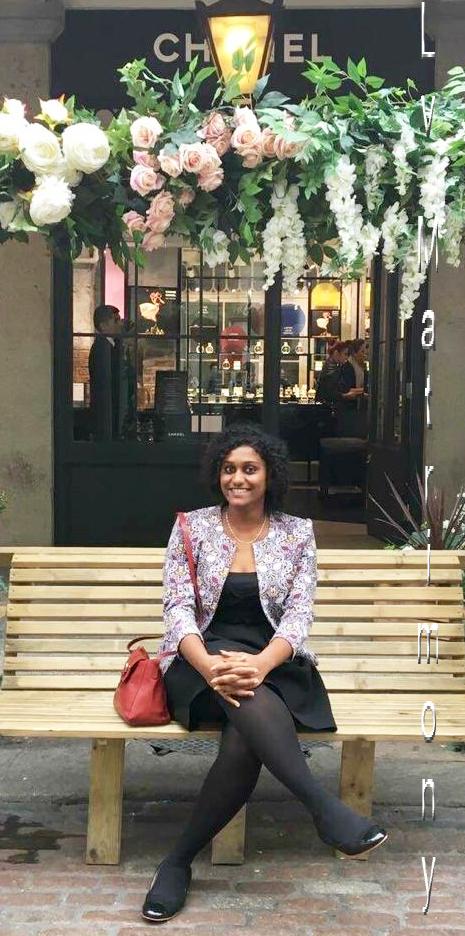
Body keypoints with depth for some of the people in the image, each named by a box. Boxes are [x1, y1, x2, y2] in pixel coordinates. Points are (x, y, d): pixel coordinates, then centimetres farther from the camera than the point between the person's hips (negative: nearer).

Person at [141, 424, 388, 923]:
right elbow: (178, 607, -4)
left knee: (244, 739, -34)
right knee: (245, 697, -39)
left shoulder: (297, 532, 6)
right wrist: (209, 665, -26)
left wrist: (262, 663, -27)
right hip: (203, 658, -1)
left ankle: (179, 860, -21)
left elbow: (298, 613, -4)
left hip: (273, 663, 1)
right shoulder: (192, 526, 5)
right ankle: (324, 807, -46)